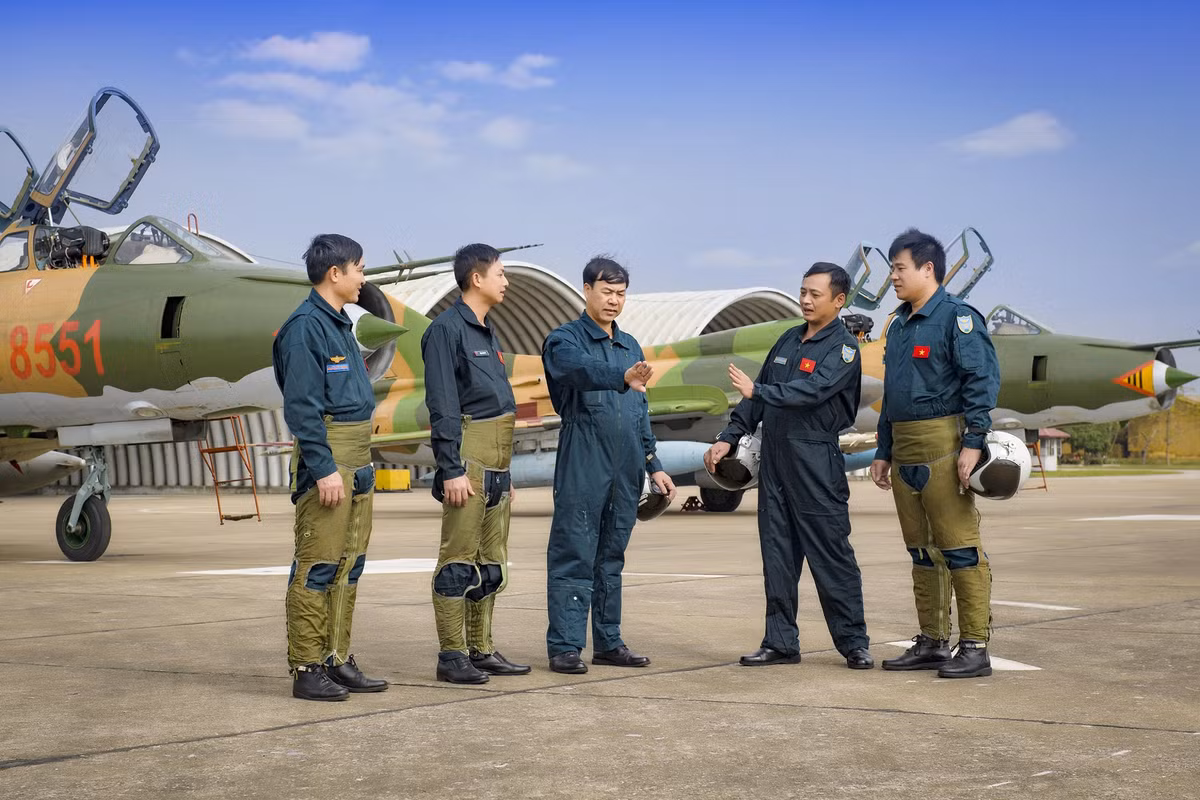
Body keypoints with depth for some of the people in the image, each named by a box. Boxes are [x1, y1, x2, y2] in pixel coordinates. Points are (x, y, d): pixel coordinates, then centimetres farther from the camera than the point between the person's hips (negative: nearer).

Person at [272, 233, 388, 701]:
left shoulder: (340, 324, 17)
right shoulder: (306, 326, -12)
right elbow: (302, 407, -18)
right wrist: (324, 469, -21)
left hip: (357, 461, 10)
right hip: (327, 456, -10)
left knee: (349, 565, 12)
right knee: (317, 566, -6)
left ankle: (337, 660, 18)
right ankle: (306, 669, -1)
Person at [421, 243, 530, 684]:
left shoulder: (486, 332, 19)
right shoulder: (446, 329, -9)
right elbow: (443, 407, -15)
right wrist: (452, 470, -19)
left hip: (495, 465, 9)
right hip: (468, 462, -9)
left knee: (491, 561, 11)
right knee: (459, 560, -5)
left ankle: (481, 650, 18)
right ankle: (452, 656, -1)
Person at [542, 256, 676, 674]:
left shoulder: (630, 347, 18)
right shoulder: (565, 340, -3)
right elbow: (581, 369, -27)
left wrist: (653, 465, 18)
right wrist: (623, 378, -46)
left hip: (625, 468, 6)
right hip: (583, 466, -6)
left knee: (612, 556, 11)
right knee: (574, 556, -5)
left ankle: (608, 641, 17)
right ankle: (564, 646, -3)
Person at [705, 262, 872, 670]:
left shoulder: (843, 347, -6)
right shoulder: (788, 341, 16)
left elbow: (811, 391, -21)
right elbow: (758, 395, 19)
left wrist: (756, 391, -27)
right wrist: (728, 438, 11)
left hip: (816, 460, -7)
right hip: (774, 456, 7)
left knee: (830, 553, -4)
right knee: (777, 553, 7)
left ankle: (854, 643, 4)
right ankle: (780, 642, 12)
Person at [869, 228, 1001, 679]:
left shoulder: (957, 317, -6)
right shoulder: (899, 326, 20)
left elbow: (982, 380, -13)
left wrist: (973, 443, -20)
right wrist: (883, 452, 21)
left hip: (942, 448, -9)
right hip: (905, 450, 9)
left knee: (959, 549, -8)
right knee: (922, 552, 11)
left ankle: (975, 647, -5)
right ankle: (932, 643, 18)